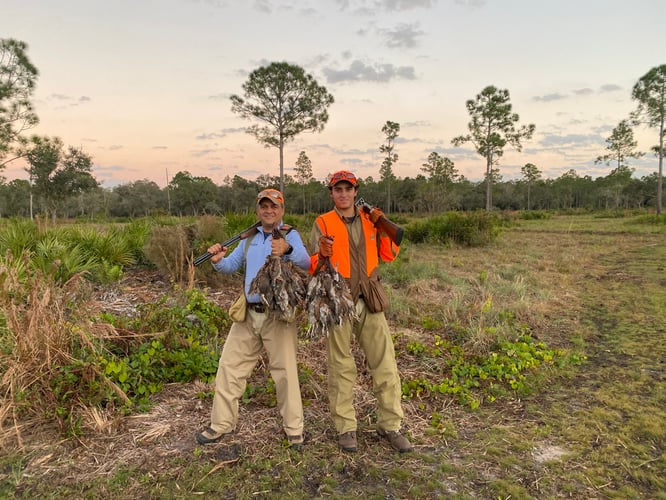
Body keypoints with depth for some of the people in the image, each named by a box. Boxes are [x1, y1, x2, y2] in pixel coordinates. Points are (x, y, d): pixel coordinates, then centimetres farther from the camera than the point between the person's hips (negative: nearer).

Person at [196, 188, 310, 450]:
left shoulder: (290, 235, -5)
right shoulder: (249, 238, 14)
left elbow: (306, 263, -23)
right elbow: (231, 266, 16)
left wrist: (288, 250, -44)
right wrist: (218, 260, -7)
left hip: (278, 315, -6)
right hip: (248, 314, 6)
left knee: (285, 371, 1)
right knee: (230, 366, 10)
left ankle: (294, 429, 17)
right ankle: (222, 424, 26)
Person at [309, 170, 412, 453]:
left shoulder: (369, 220, 12)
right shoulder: (323, 223, 3)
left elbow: (389, 256, 12)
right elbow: (313, 267, -2)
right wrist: (323, 255, -25)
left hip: (369, 301, 3)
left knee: (385, 363, 4)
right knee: (341, 366, 6)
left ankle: (390, 425, 18)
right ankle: (345, 428, 19)